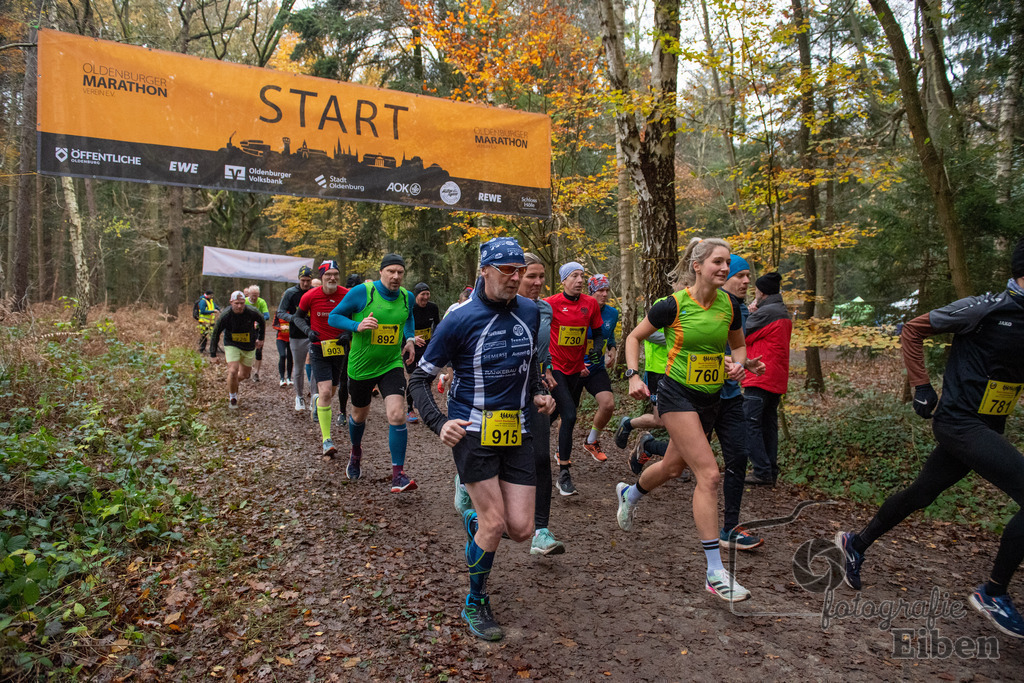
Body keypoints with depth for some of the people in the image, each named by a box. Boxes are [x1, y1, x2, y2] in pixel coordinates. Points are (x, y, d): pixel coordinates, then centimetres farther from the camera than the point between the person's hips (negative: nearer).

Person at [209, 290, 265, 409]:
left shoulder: (252, 312, -18)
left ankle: (234, 383, 43)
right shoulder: (225, 316, -19)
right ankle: (232, 398, 4)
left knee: (244, 375, 9)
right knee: (233, 371, -17)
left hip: (249, 347, 2)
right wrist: (213, 354, -7)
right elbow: (215, 335, -7)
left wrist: (260, 338, 14)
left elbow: (262, 322, 6)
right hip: (232, 345, -2)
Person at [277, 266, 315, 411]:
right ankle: (299, 397, 28)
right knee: (298, 369, 10)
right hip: (297, 337, 0)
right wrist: (294, 318, -20)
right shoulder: (290, 293, -2)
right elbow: (280, 313, -1)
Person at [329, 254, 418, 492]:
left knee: (397, 415, -17)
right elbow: (333, 317, -8)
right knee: (359, 414, 19)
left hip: (391, 365, 1)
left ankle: (398, 474, -8)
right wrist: (357, 326, -25)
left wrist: (410, 339, 4)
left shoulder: (407, 297, -1)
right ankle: (356, 452, 52)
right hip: (361, 366, -1)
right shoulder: (362, 292, -14)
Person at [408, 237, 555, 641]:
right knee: (495, 523, -8)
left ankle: (475, 519, 35)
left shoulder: (530, 312, 4)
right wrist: (438, 423, -18)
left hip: (516, 430, 5)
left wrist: (537, 393, 6)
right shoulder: (460, 319, -12)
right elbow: (421, 377, -5)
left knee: (521, 529, 0)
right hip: (472, 430, -5)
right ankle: (475, 604, 18)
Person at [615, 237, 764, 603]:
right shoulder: (674, 305, -14)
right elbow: (634, 337, -1)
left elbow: (738, 344, 17)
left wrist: (738, 363, -5)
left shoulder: (729, 305, 0)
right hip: (677, 394, -6)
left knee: (673, 467, 21)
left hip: (709, 398, 6)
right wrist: (633, 376, -13)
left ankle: (629, 494, 54)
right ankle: (715, 572, -6)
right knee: (708, 474, -15)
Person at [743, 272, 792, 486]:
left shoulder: (766, 312, -13)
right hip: (777, 380, 10)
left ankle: (762, 472, -7)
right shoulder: (784, 314, 18)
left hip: (760, 378, -9)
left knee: (750, 424, -6)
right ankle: (771, 473, 16)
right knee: (769, 424, 12)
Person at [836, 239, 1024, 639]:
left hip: (987, 429, 8)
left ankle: (857, 544, 33)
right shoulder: (987, 308, -12)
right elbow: (913, 330, -8)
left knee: (921, 494, 16)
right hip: (959, 422, -8)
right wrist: (921, 388, -11)